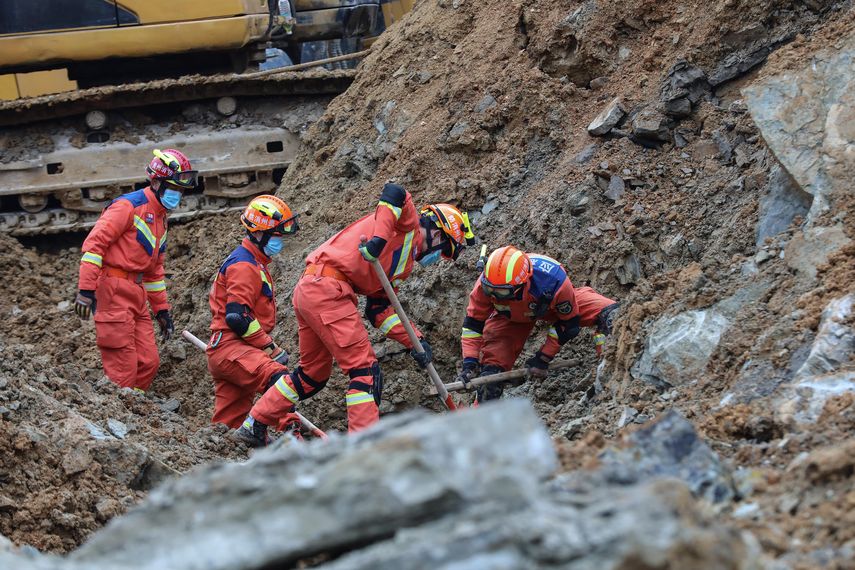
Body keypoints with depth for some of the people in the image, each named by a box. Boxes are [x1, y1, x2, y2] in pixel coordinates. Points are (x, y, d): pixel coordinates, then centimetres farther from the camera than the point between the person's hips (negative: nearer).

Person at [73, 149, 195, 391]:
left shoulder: (160, 219, 20)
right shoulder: (129, 206, -9)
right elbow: (94, 243, -17)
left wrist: (161, 309, 24)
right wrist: (86, 289, -23)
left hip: (136, 294, 9)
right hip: (113, 290, -9)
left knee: (149, 362, 6)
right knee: (123, 368, -9)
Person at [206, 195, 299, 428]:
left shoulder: (254, 263, 23)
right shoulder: (244, 265, -11)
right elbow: (237, 316, -21)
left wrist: (265, 345, 25)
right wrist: (270, 347, -15)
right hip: (230, 348, -11)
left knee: (228, 423, 11)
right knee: (279, 380, -32)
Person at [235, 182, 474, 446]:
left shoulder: (406, 263, 28)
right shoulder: (409, 223, 4)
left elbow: (379, 309, 21)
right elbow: (394, 193, -18)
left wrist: (414, 341, 11)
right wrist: (379, 239, -27)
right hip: (327, 288, -10)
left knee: (314, 373, 20)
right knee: (364, 368, -9)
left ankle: (254, 426, 29)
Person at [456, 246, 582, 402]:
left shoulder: (555, 282, -45)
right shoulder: (485, 284, -38)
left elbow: (568, 323, -27)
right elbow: (473, 324, -21)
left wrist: (543, 358, -21)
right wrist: (469, 364, -28)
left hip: (550, 306, 0)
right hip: (510, 316, 0)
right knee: (492, 367, -11)